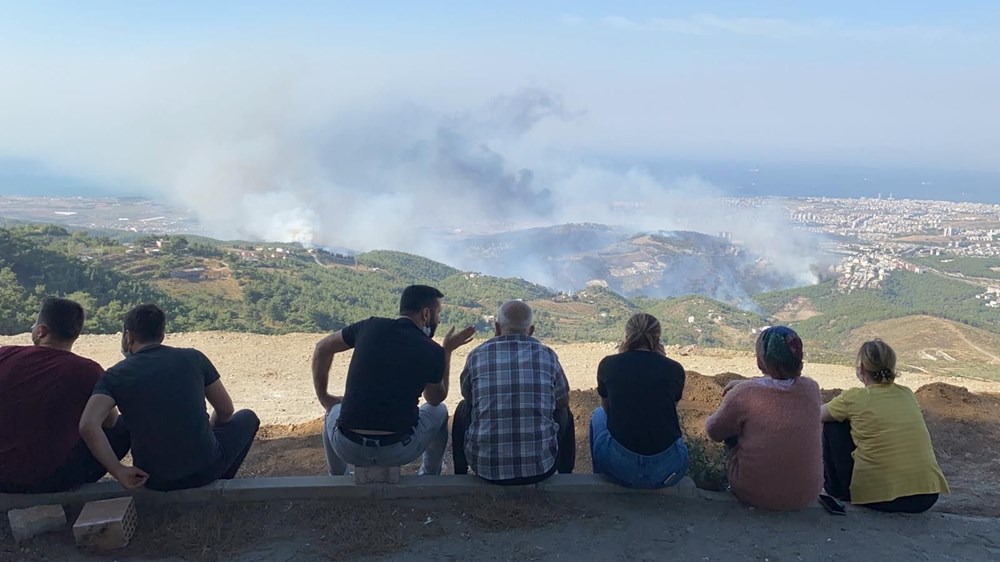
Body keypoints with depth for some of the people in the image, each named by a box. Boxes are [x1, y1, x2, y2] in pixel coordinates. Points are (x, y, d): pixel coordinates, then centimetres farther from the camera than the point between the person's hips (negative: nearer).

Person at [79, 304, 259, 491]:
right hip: (204, 470, -2)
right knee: (247, 418, 28)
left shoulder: (115, 376, -3)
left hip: (155, 481, 2)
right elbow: (225, 411, 7)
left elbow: (87, 425, -20)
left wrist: (119, 472, -11)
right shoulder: (193, 358, -1)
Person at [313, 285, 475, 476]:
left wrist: (324, 397, 28)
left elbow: (322, 349, 19)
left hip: (348, 449, 2)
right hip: (399, 451, -1)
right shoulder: (433, 352, -1)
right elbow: (436, 399, 19)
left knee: (333, 411, 37)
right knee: (439, 411, 28)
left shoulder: (371, 327, 4)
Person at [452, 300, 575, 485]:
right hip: (540, 466, 0)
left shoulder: (477, 355, -1)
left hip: (486, 466, 0)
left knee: (463, 409, 29)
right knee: (564, 413, 29)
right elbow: (563, 401, 15)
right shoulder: (547, 354, -1)